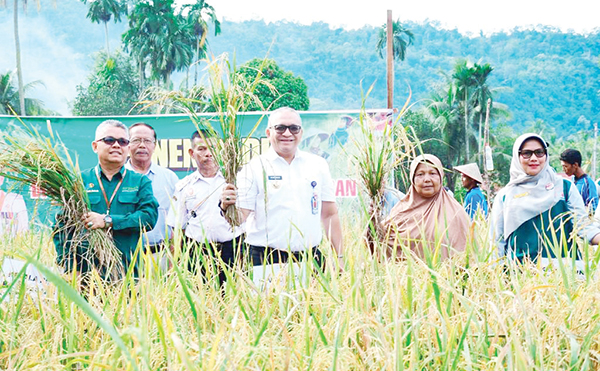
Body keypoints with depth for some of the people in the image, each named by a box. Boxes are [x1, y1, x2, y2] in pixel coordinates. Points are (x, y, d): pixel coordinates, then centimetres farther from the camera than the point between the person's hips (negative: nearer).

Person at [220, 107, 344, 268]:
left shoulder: (318, 165, 10)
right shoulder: (254, 168, 1)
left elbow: (329, 214, 12)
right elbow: (240, 217, -5)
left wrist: (339, 257, 7)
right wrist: (227, 207, -27)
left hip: (311, 258, 3)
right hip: (266, 260, -3)